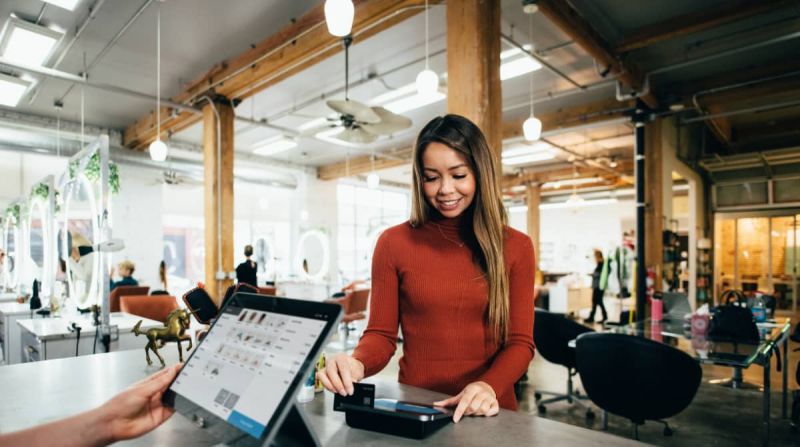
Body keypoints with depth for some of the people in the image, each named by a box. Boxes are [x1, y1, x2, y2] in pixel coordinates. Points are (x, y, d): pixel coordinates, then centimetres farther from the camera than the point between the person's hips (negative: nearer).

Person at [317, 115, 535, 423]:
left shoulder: (516, 247, 2)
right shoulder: (393, 243, -1)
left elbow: (520, 342, 0)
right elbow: (381, 334, 1)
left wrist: (490, 387, -18)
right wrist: (357, 364, -20)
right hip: (415, 409, -1)